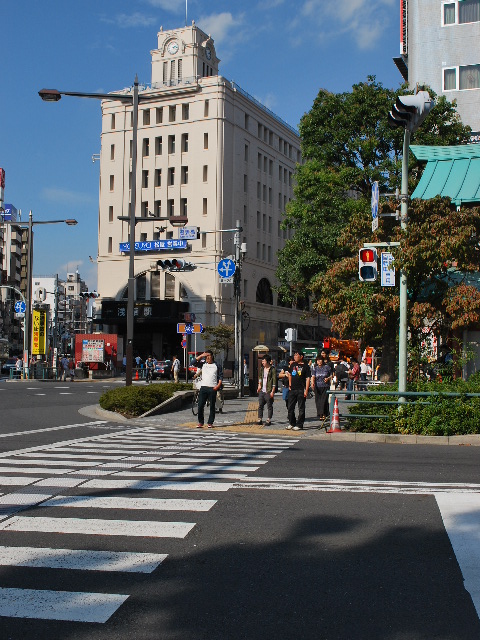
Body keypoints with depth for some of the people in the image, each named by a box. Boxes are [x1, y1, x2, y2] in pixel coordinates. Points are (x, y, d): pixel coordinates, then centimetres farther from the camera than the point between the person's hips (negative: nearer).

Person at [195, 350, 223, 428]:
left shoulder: (216, 366, 8)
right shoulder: (203, 364, 12)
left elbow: (220, 377, 6)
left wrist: (218, 385, -7)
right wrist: (202, 355, -7)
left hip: (213, 388, -1)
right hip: (203, 387, 1)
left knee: (212, 406, 2)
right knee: (200, 406, -3)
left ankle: (210, 423, 9)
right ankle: (200, 422, 7)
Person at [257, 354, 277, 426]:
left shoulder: (272, 369, -9)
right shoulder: (262, 369, 12)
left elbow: (274, 380, -11)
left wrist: (272, 391, -14)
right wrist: (259, 385, 16)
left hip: (268, 391, -6)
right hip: (262, 390, 6)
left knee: (269, 406, 3)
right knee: (260, 405, 6)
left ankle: (269, 420, 9)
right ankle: (260, 419, 11)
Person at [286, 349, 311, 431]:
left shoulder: (305, 366, -5)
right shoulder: (293, 365, 11)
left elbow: (308, 378, -8)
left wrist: (306, 390, -15)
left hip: (301, 390, -6)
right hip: (292, 389, 6)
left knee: (301, 408, 1)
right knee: (290, 407, 9)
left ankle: (299, 424, 7)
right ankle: (291, 423, 21)